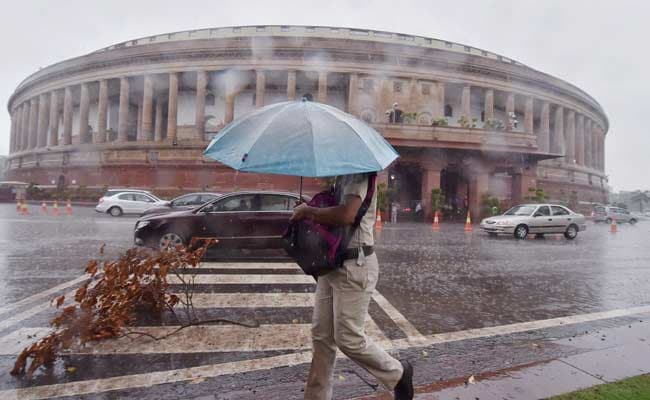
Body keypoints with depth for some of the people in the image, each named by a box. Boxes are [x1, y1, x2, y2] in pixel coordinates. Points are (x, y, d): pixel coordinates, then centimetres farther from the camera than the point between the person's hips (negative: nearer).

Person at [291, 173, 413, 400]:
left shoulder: (359, 175, -14)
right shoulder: (341, 177, 15)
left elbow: (346, 215, -29)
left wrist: (307, 211, -16)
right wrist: (310, 212, 2)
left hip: (355, 266, -9)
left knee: (348, 338, 0)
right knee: (321, 336, 12)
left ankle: (398, 374, 25)